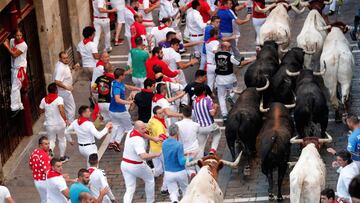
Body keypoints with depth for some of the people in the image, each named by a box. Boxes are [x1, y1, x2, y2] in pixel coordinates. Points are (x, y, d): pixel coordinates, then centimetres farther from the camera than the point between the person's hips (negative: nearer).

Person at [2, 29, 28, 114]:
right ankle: (19, 106, 20)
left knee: (15, 88, -13)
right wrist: (7, 44, -4)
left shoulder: (23, 45, -17)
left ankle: (15, 107, -13)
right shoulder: (12, 41, 4)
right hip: (14, 67, 8)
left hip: (20, 68, -8)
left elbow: (14, 54, -20)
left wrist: (7, 46, -16)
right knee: (15, 88, 12)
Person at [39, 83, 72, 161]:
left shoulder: (44, 100, -2)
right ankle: (62, 157, 27)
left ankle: (50, 150, -20)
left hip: (49, 124, 2)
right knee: (62, 140, 18)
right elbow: (61, 110, -29)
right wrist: (65, 120, -22)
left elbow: (41, 110, 11)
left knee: (51, 140, 13)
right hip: (59, 123, -2)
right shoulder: (59, 99, -15)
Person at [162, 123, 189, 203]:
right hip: (180, 172, -3)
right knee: (185, 189, 24)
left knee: (173, 192, 7)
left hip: (168, 173, 3)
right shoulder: (179, 145, -20)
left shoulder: (164, 144, -3)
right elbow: (182, 162, -21)